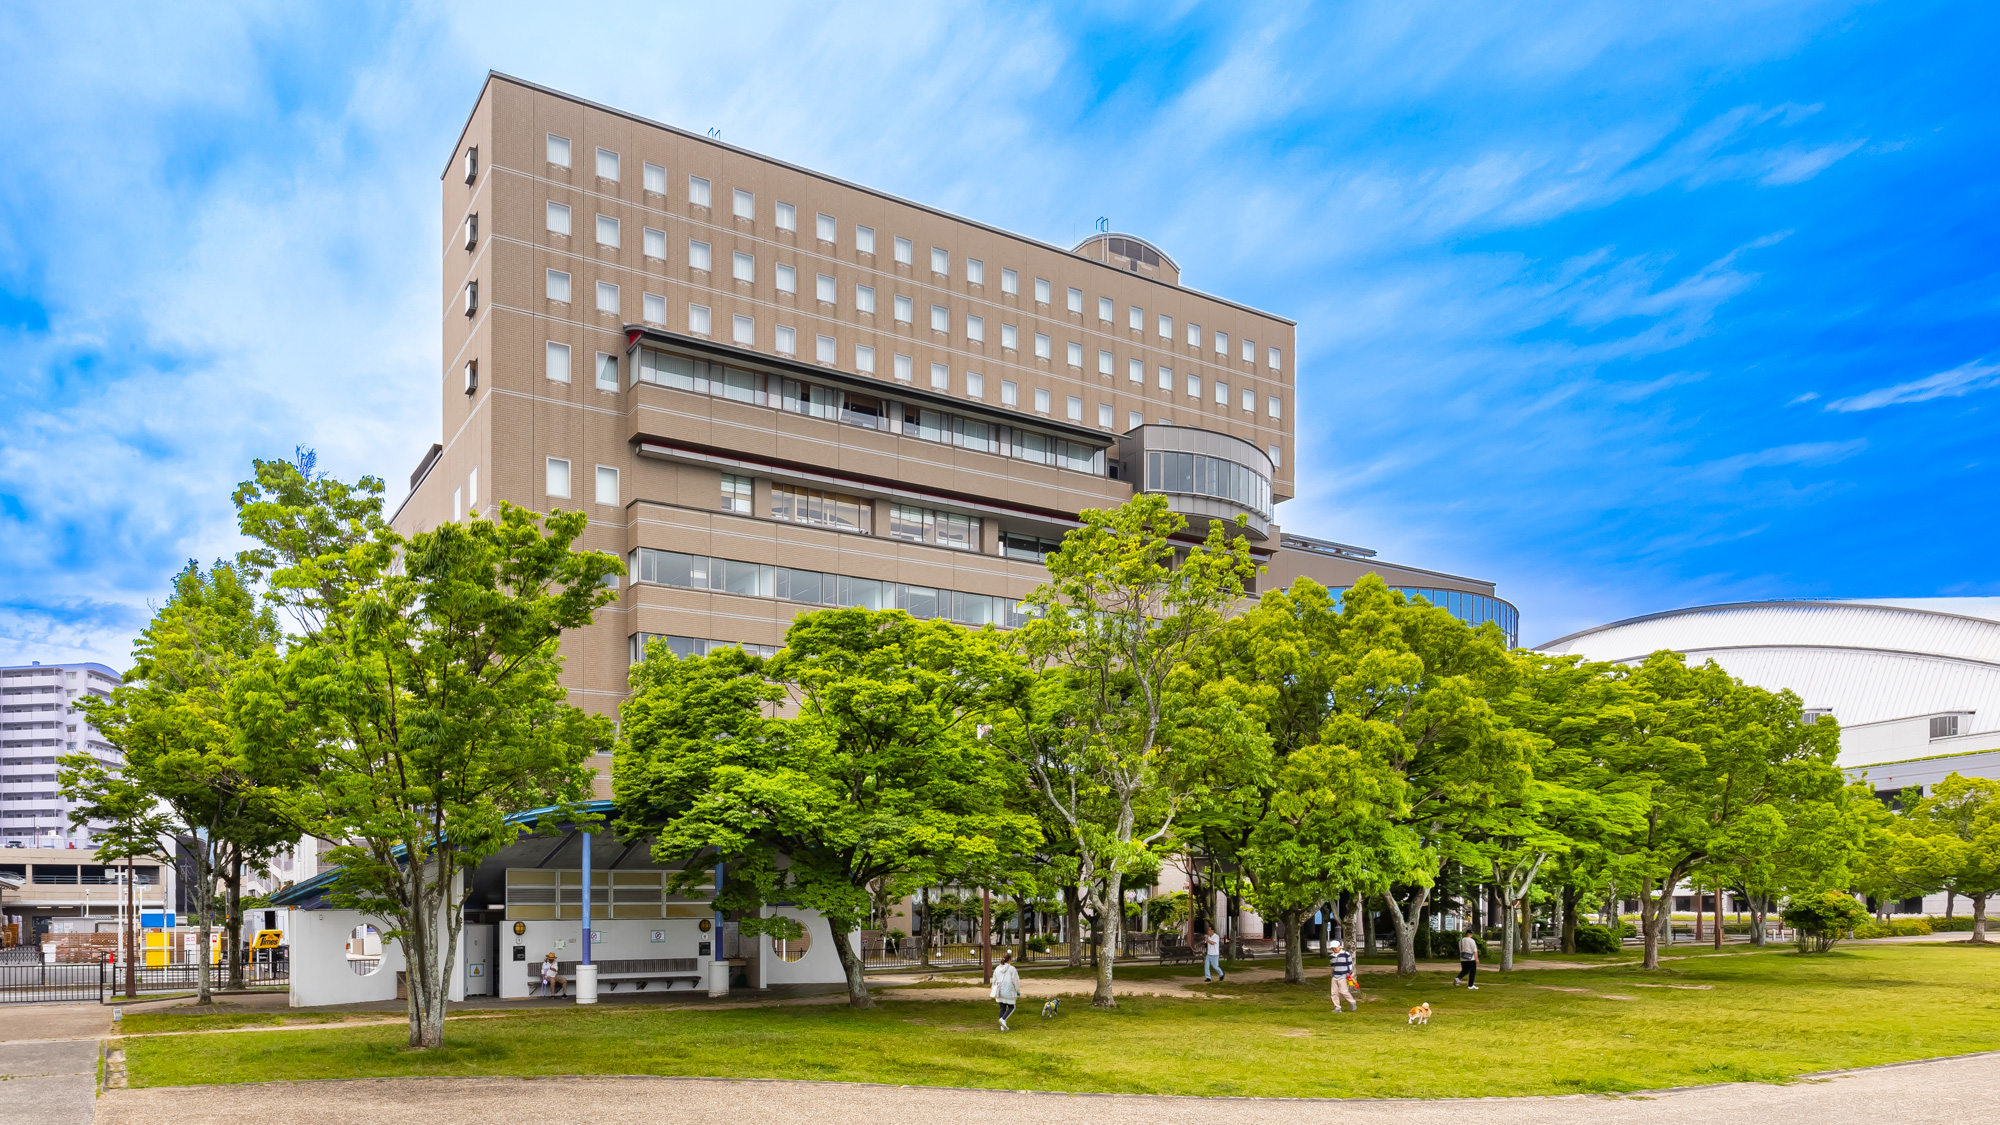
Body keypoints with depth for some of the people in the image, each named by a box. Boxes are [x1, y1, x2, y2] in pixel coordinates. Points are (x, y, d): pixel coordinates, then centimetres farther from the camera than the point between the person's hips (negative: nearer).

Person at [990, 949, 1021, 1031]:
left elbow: (994, 980, 13)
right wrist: (1018, 991, 6)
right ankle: (1003, 1019, -12)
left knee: (1002, 1008, 12)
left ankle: (1003, 1026, 11)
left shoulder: (997, 968, 4)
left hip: (1000, 992, 5)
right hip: (1009, 992, -5)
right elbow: (1016, 981, -8)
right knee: (1011, 1007, 10)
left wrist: (994, 990, 25)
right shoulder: (1012, 969, -13)